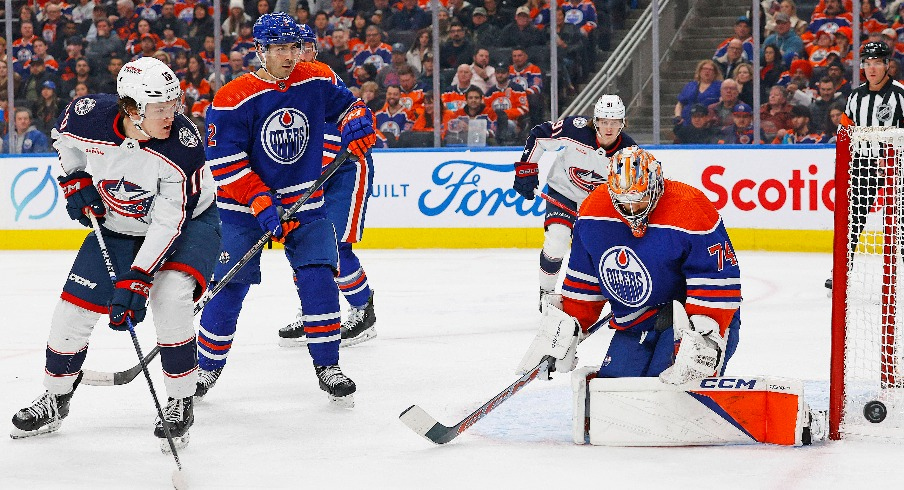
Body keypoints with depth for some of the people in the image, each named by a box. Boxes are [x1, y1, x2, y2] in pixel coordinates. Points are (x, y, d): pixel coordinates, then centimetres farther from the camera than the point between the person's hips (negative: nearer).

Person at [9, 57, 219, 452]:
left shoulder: (183, 145, -33)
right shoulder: (90, 116, -24)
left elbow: (167, 224, -32)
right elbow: (64, 136, 4)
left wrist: (135, 281, -36)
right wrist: (75, 180, -5)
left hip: (187, 221, -4)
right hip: (119, 224, 4)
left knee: (170, 298, -29)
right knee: (74, 307, 1)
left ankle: (181, 403, -11)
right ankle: (54, 400, 26)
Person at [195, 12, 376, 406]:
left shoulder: (318, 81, -3)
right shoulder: (233, 99, -14)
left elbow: (347, 106, 15)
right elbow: (225, 165, -15)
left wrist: (357, 123, -9)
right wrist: (262, 204, -24)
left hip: (305, 204, 3)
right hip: (244, 208, -3)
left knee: (318, 279, -10)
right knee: (230, 285, -4)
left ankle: (327, 367, 1)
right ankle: (207, 367, 13)